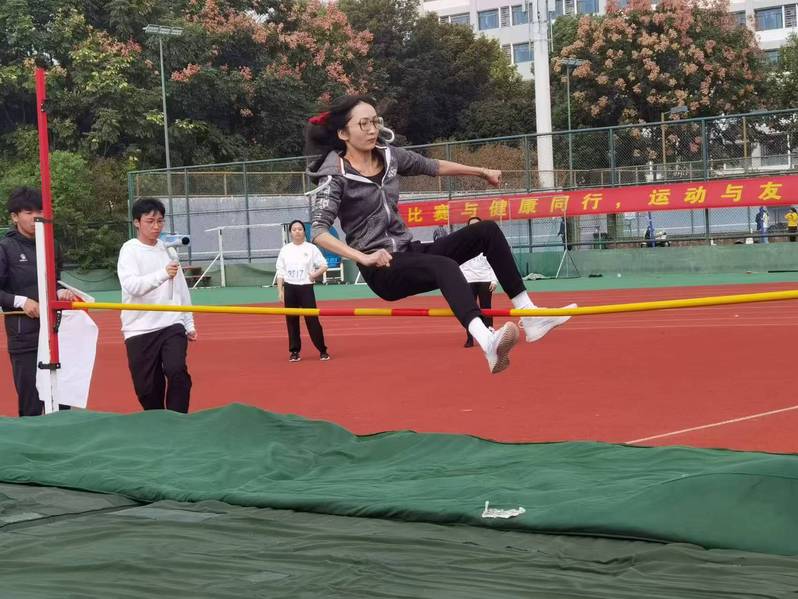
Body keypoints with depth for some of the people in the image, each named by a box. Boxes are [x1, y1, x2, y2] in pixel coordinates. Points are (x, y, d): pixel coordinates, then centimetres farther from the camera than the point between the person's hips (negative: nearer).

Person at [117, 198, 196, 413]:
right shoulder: (130, 250, -4)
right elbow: (131, 285, -21)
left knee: (177, 371, -20)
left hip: (172, 325, 2)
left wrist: (189, 324, 17)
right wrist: (163, 274, -35)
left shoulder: (168, 249, 10)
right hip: (140, 329, -2)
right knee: (147, 387, 1)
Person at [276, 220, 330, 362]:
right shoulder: (285, 249, 7)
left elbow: (324, 266, 3)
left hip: (306, 288, -3)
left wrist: (314, 275, -13)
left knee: (312, 319, -6)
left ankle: (322, 351, 1)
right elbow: (280, 271, 7)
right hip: (289, 288, 3)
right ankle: (295, 351, 13)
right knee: (291, 320, 5)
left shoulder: (311, 248, 1)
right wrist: (280, 290, 1)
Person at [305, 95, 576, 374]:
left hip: (410, 252, 8)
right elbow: (319, 232, -23)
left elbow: (434, 167, 24)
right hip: (382, 269, -8)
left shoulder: (389, 156, 8)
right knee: (445, 267, -36)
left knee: (487, 231, -5)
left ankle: (529, 317, -10)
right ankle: (489, 344, -61)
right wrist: (364, 257, -35)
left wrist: (483, 172, 28)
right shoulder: (335, 176, -12)